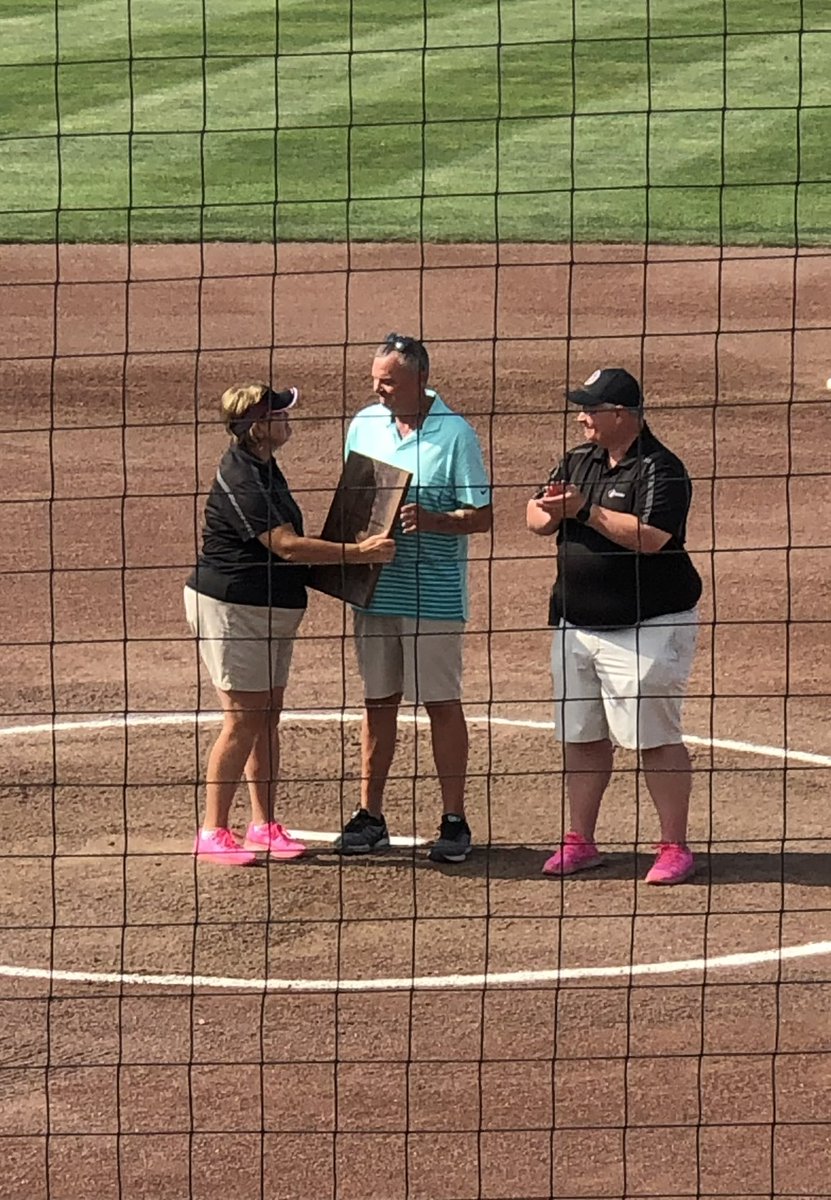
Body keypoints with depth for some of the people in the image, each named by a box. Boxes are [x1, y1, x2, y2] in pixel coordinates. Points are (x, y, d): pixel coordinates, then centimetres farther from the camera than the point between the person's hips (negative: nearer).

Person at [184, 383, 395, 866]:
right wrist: (359, 552, -27)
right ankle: (213, 832, -1)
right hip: (233, 607, -10)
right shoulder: (239, 481, -22)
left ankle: (265, 825, 19)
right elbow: (286, 545, -27)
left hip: (274, 608, 10)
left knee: (269, 715, 11)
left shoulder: (265, 468, 11)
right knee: (243, 720, -8)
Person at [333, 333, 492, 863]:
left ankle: (455, 820, 8)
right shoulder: (364, 425, 7)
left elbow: (482, 516, -8)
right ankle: (370, 815, 17)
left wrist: (432, 521, -25)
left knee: (442, 702, 1)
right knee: (379, 701, 10)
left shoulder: (454, 433, -8)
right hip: (375, 586, 5)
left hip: (434, 593, -5)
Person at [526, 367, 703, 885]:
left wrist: (587, 510, -22)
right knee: (582, 736, 12)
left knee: (656, 739, -5)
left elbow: (652, 536, -25)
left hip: (646, 628, -8)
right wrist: (553, 511, -11)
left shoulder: (661, 469, -12)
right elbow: (536, 518, 13)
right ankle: (580, 842, 21)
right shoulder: (579, 461, 12)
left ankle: (676, 847, 1)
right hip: (577, 626, 8)